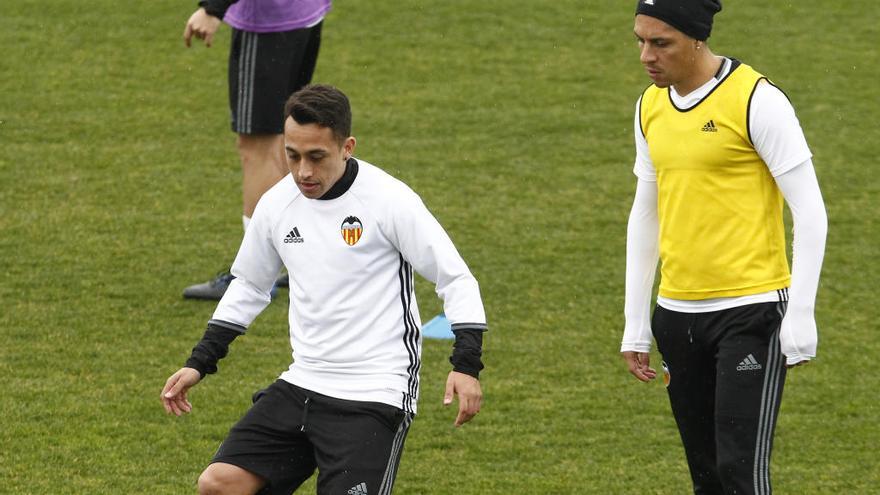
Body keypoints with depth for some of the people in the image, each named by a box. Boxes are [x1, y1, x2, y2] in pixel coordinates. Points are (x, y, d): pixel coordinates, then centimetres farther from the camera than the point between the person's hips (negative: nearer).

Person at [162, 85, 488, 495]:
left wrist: (466, 364, -20)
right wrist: (199, 363, 16)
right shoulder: (277, 204, 5)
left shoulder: (389, 200, -12)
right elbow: (248, 287, 22)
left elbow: (456, 280, -7)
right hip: (301, 385, 6)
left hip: (374, 395, -6)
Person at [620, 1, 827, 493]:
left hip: (751, 310, -7)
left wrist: (801, 317, -13)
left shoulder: (757, 100, -10)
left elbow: (810, 212, -9)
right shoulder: (651, 107, 10)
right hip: (678, 314, 7)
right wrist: (635, 324, 16)